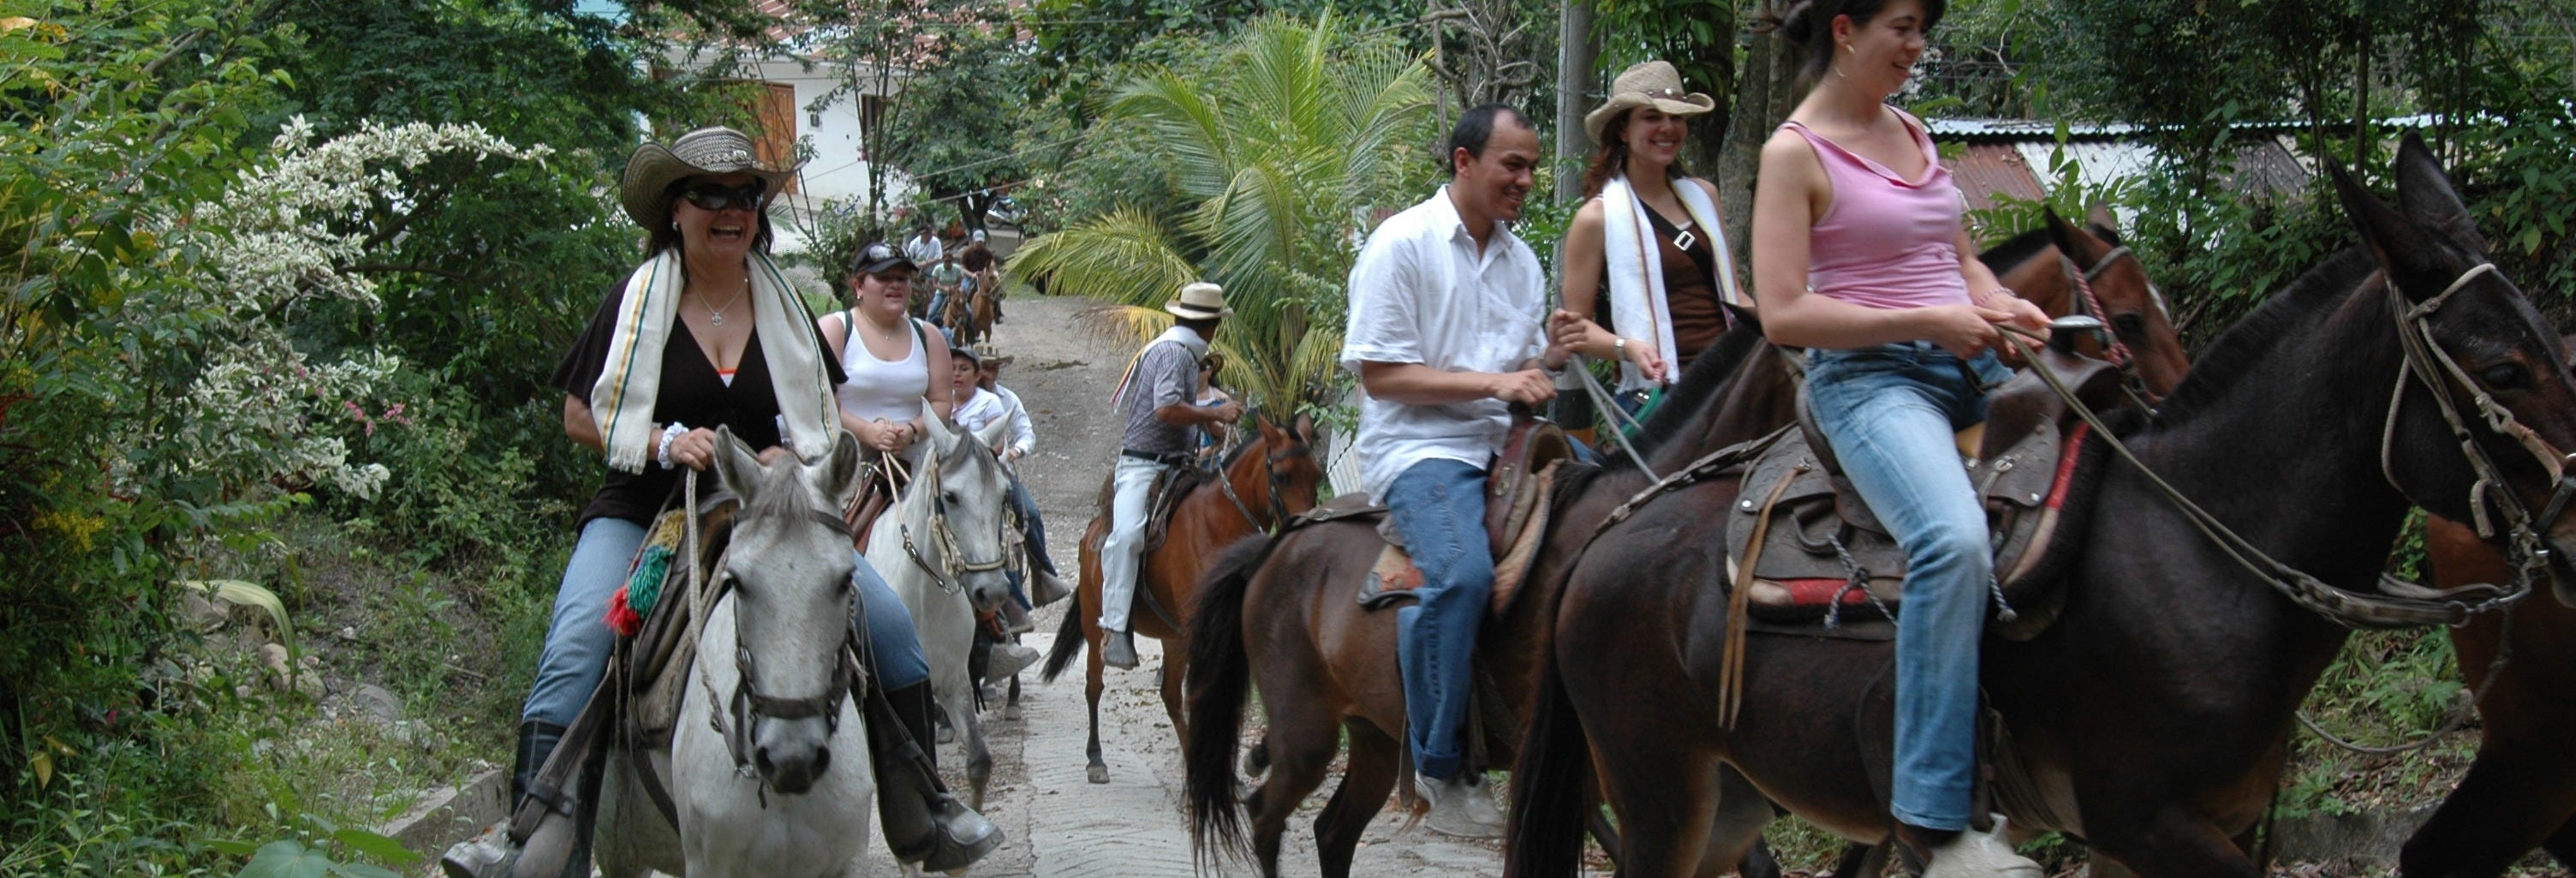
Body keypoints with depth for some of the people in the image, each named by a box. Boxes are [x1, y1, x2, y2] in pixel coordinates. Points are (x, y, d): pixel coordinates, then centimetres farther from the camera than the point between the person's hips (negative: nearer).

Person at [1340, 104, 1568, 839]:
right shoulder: (1403, 244, -5)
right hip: (1419, 446, -7)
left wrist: (1563, 352, -2)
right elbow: (1380, 373, -10)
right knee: (1461, 572, -33)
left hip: (1505, 443, 7)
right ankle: (1441, 765, -20)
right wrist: (1493, 382, -17)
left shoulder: (1520, 260, 17)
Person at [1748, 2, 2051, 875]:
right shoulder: (1796, 153, -4)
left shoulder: (1912, 134, 17)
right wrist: (1925, 322, -15)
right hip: (1868, 375, -8)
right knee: (1955, 540, -33)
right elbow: (1783, 314, -12)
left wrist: (2001, 305, 3)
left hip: (1968, 369, 8)